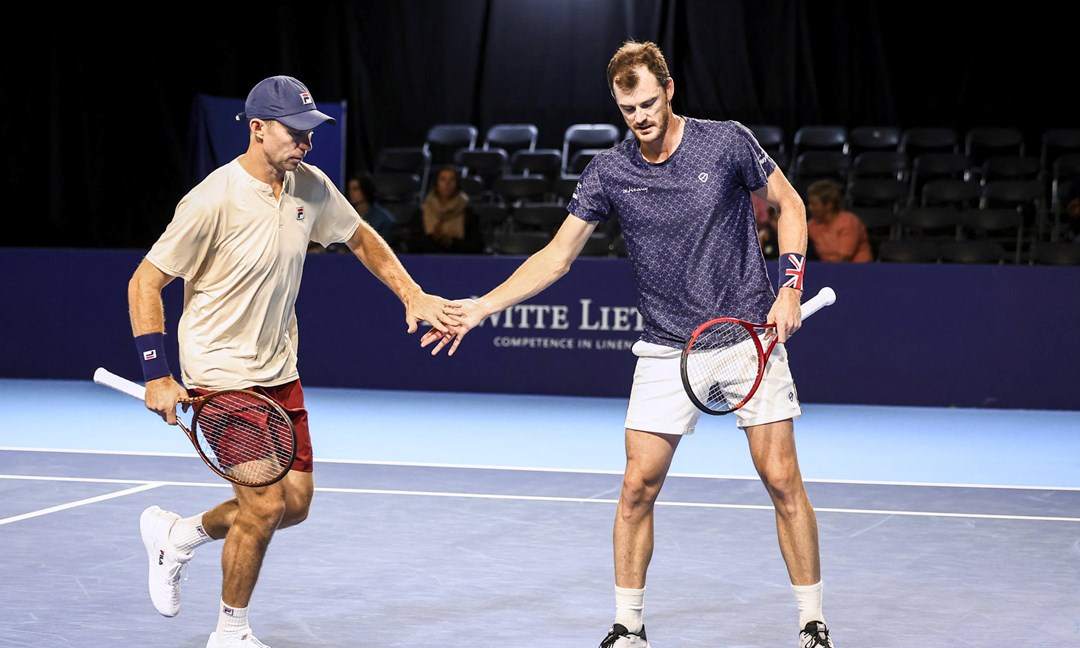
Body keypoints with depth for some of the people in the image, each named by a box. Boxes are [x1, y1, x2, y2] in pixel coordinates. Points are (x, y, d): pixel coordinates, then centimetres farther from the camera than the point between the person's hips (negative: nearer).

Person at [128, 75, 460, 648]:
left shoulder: (310, 186, -1)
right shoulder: (215, 200, -21)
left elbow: (361, 239, 18)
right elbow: (144, 283, -15)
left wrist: (412, 295, 6)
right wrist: (157, 375, -20)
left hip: (280, 373, 7)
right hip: (221, 375, -7)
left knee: (295, 504, 8)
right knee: (265, 504, -13)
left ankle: (177, 535, 32)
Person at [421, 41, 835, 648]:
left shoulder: (728, 141, -8)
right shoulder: (609, 172, -3)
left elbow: (789, 204, 5)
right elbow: (557, 256, 2)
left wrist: (790, 288, -6)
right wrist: (479, 308, -5)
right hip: (668, 349, 2)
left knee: (782, 478, -4)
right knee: (639, 485, -3)